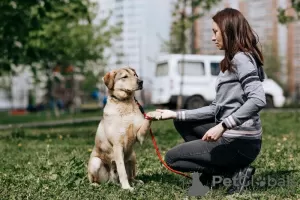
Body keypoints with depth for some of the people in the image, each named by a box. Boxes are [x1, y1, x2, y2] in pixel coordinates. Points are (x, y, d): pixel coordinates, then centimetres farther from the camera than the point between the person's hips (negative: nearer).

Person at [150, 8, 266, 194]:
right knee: (182, 123, 20)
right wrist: (176, 114, 9)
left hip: (240, 142, -10)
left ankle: (236, 171, -4)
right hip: (233, 134, 10)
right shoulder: (231, 62, 15)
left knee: (172, 158, 3)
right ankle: (211, 170, 7)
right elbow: (216, 109, 12)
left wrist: (222, 126, -31)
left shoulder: (241, 59, -14)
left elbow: (258, 100, -29)